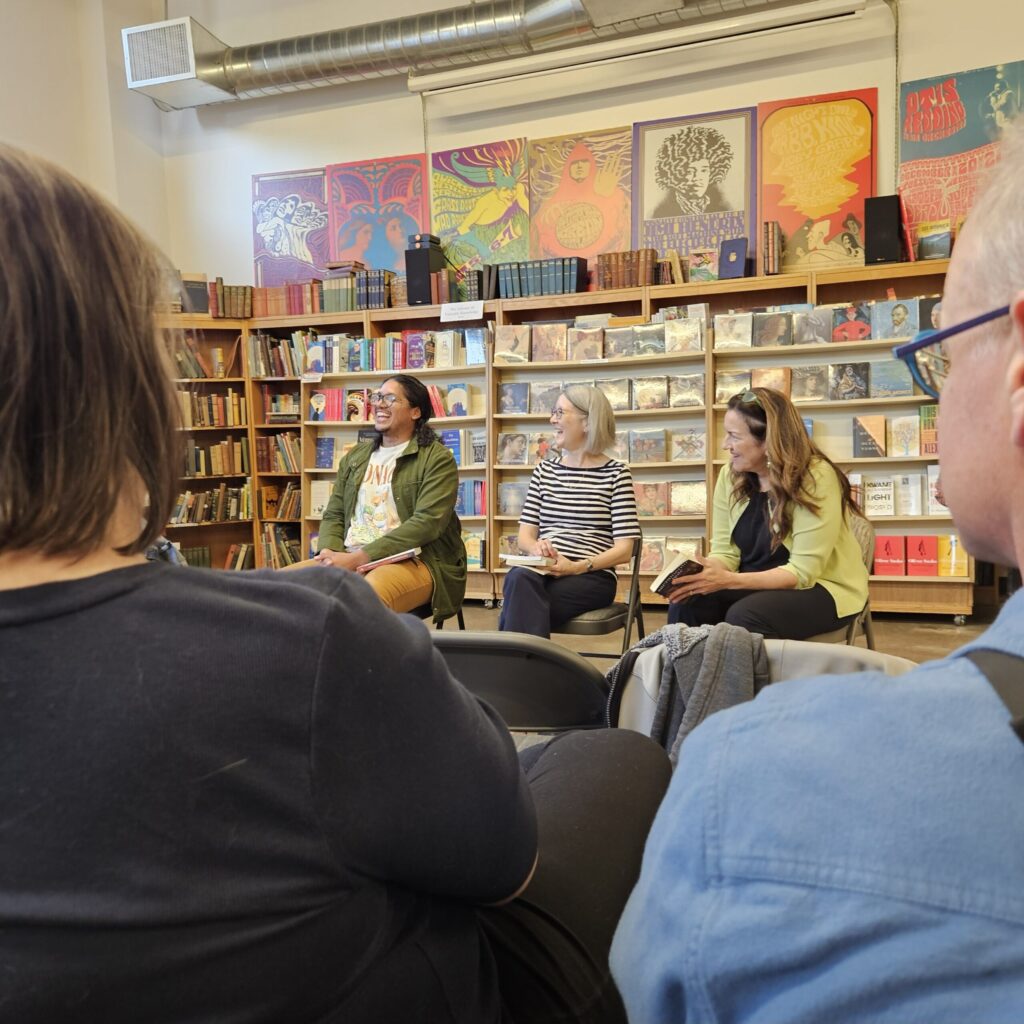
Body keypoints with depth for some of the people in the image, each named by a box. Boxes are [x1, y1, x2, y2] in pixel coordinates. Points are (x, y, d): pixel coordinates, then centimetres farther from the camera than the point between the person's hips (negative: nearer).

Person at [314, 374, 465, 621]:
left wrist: (358, 557, -19)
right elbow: (334, 515, 17)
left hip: (414, 561, -5)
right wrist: (329, 553, -8)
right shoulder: (354, 457, 19)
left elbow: (427, 522, -13)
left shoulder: (437, 459, -1)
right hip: (350, 560, 5)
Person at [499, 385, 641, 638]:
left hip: (593, 576, -3)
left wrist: (577, 566, -17)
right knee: (519, 578, -34)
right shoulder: (544, 470, 17)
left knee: (520, 600, -33)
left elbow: (624, 549, -2)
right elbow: (524, 536, 14)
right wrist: (537, 547, -11)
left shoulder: (616, 474, 3)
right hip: (543, 571, 4)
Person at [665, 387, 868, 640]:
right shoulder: (730, 476, -3)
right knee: (687, 602, -22)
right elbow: (725, 552, -1)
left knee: (744, 615, -33)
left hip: (821, 587, -5)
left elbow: (803, 572, -23)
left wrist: (729, 580, -33)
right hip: (758, 584, 5)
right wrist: (698, 574, -24)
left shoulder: (816, 478, -20)